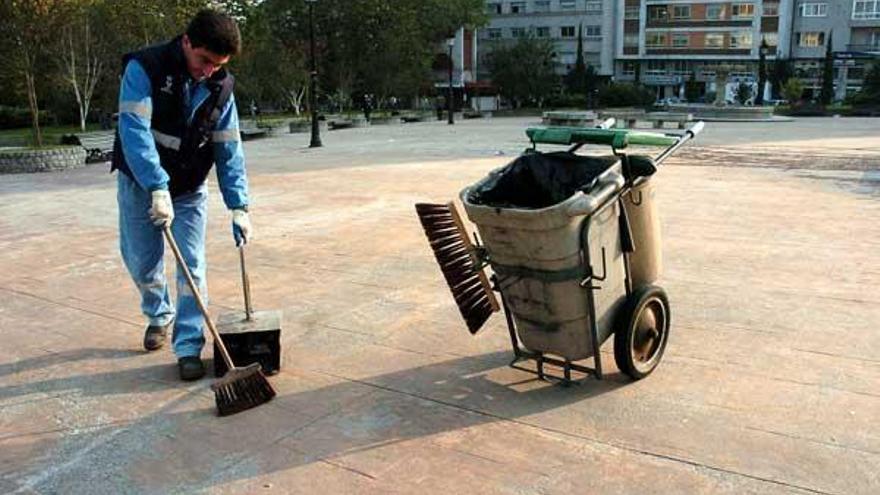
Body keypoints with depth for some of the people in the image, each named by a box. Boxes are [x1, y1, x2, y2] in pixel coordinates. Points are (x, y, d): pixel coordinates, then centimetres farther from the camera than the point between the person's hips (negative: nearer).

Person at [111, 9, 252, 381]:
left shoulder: (221, 87, -9)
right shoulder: (144, 68, -20)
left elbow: (229, 151, -9)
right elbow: (135, 130, -30)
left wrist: (239, 207, -17)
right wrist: (157, 189, -40)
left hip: (190, 189, 2)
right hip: (140, 183, -2)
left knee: (193, 267, -5)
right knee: (141, 263, 9)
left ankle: (188, 347, 4)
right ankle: (159, 316, 38)